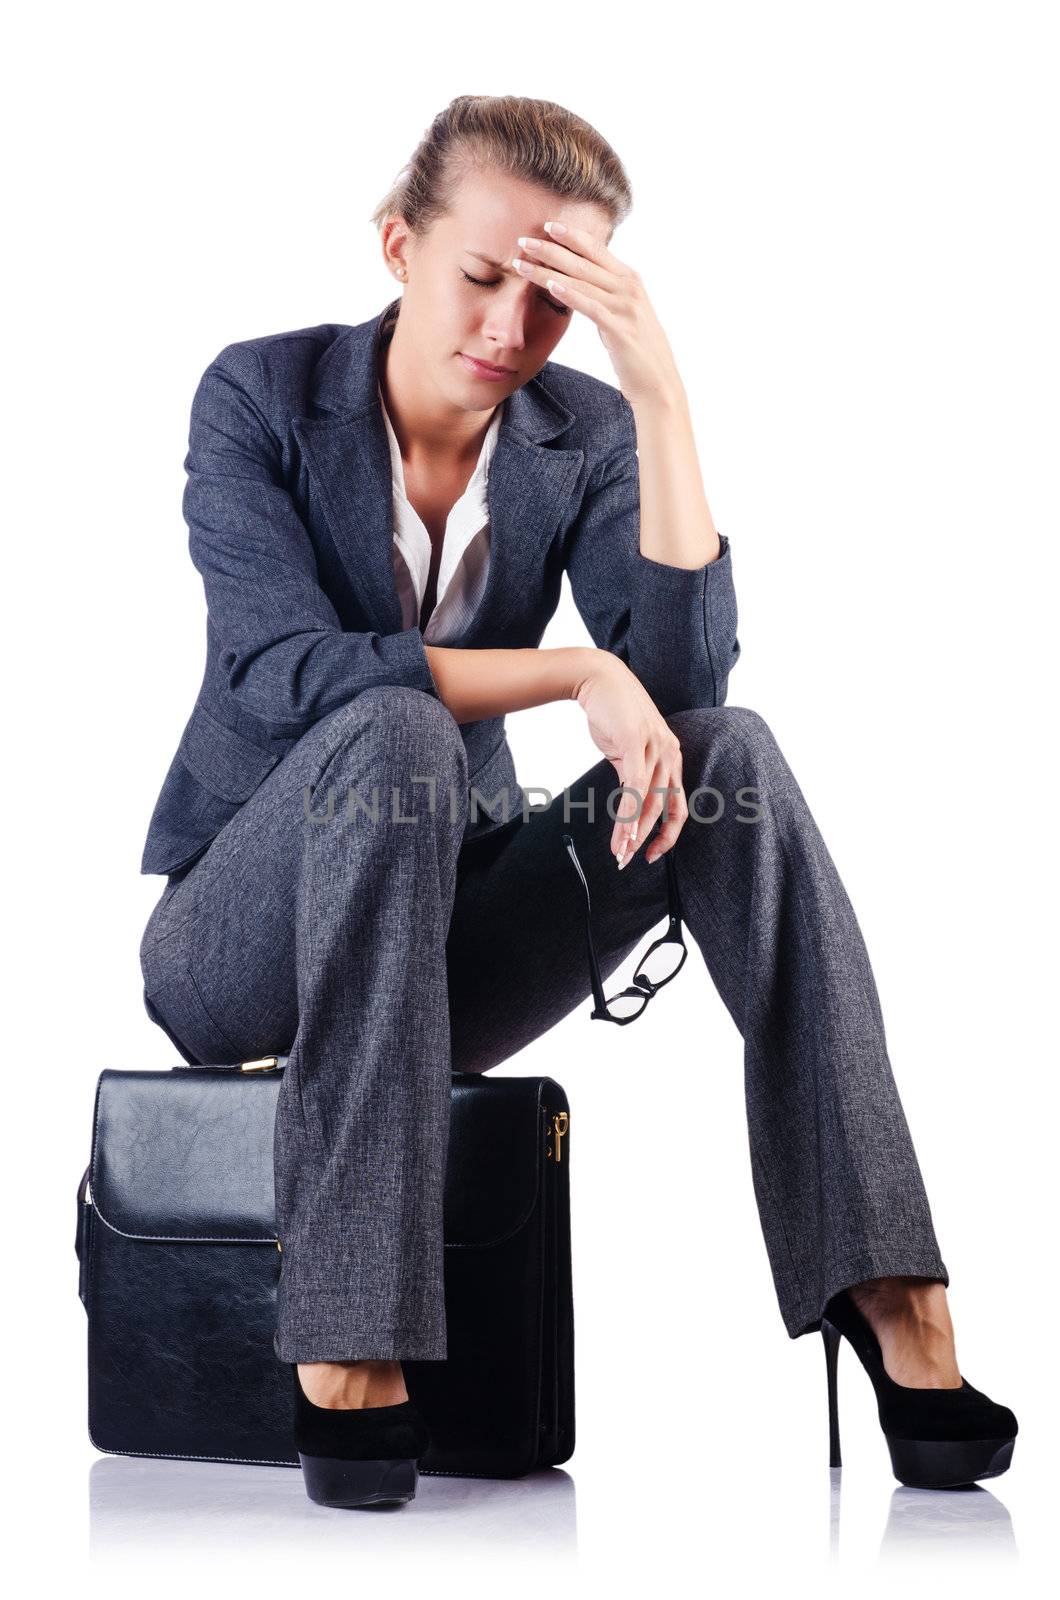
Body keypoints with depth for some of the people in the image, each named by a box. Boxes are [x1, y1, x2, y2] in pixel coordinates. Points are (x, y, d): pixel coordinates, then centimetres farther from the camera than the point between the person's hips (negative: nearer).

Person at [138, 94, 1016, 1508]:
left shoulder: (584, 435, -1)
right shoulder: (262, 396, -9)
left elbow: (684, 671, -17)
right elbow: (290, 671, -23)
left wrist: (661, 392, -22)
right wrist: (577, 674, -30)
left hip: (446, 939, 3)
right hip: (243, 945, -3)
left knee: (730, 749, -22)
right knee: (393, 734, -36)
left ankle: (890, 1292, -30)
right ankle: (345, 1355, -39)